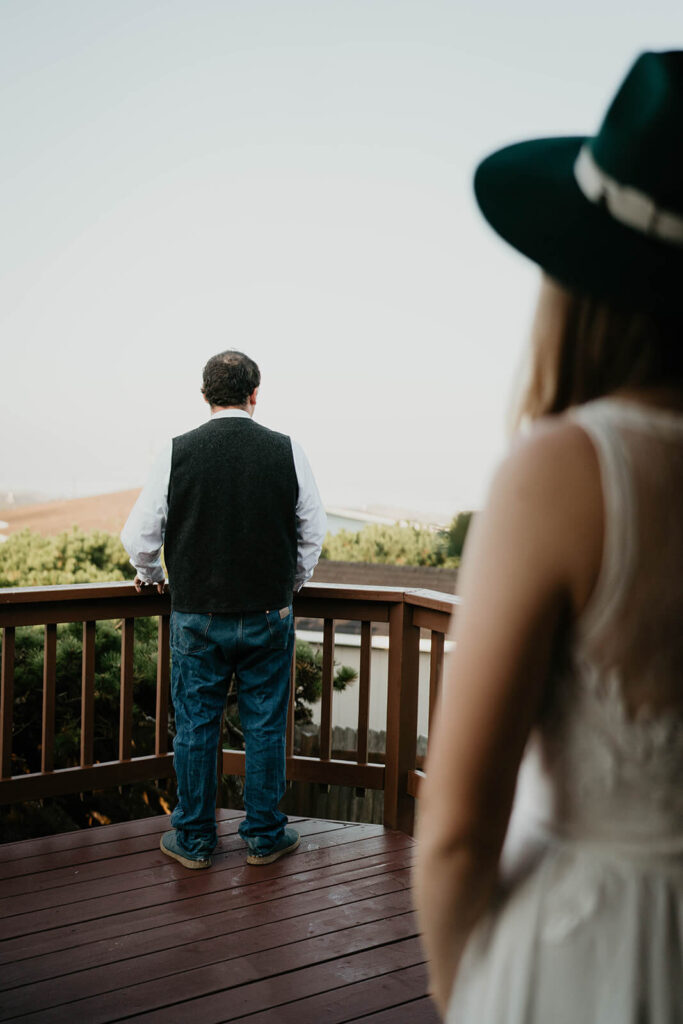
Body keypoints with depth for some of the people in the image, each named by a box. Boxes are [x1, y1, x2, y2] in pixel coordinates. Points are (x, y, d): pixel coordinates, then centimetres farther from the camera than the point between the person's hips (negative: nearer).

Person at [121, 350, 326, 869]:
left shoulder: (177, 453, -7)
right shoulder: (288, 451, -5)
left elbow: (139, 534, -3)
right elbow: (314, 530, 3)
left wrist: (151, 574, 18)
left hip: (197, 616, 0)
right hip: (268, 615, 1)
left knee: (195, 726, 11)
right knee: (265, 726, 12)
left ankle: (194, 840, 24)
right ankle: (264, 836, 24)